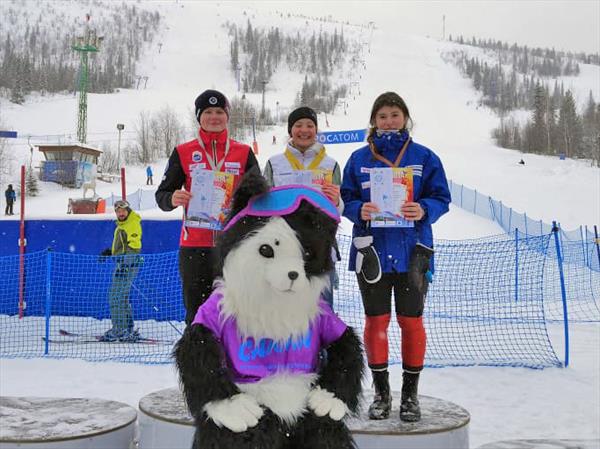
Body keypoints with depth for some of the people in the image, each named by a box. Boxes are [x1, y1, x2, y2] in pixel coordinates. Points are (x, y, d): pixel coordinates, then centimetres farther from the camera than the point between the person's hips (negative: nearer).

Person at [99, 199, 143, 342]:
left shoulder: (133, 224, -12)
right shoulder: (122, 225, 19)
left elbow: (133, 247, -20)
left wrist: (124, 264, -26)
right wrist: (110, 252, 21)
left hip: (128, 264, -10)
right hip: (122, 264, 10)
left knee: (115, 298, -10)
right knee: (122, 298, 16)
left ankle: (118, 330, -7)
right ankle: (128, 330, 24)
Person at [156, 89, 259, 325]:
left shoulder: (243, 153, 12)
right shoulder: (183, 153, 9)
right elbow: (161, 194, 8)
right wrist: (172, 199, -16)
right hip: (195, 245, 0)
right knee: (197, 312, 1)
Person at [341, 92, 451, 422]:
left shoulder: (424, 157, 4)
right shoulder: (359, 158, 7)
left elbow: (441, 198, 3)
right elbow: (346, 199, 7)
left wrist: (423, 210, -18)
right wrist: (360, 211, -15)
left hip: (411, 251, 0)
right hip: (371, 251, 1)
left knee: (411, 321, 5)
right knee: (376, 321, 6)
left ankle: (410, 393, 20)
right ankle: (381, 392, 20)